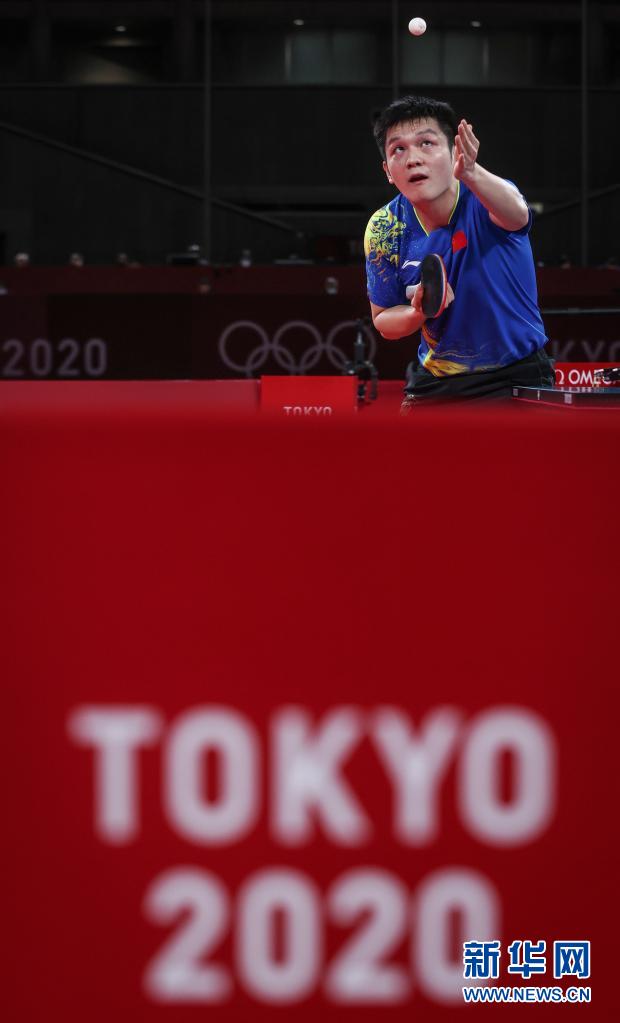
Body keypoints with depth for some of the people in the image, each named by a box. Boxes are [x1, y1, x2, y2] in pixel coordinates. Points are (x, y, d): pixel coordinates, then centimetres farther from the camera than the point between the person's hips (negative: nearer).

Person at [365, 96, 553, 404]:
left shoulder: (483, 200, -20)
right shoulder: (384, 230, -10)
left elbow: (516, 214, -46)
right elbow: (384, 321, 2)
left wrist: (471, 173, -67)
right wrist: (419, 312, -22)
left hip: (517, 375, -3)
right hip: (437, 382, 3)